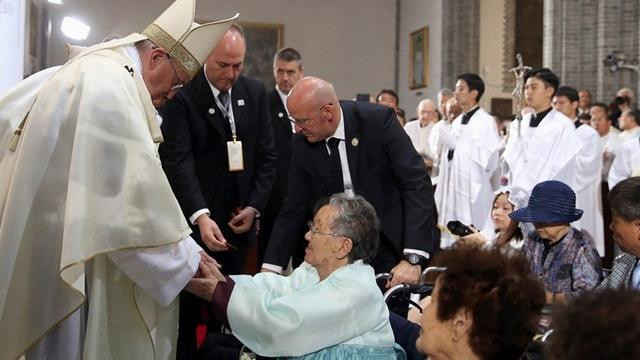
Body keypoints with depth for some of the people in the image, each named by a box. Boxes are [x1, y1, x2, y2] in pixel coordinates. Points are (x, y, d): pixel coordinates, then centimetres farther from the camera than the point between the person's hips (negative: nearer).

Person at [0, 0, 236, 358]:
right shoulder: (111, 82, -19)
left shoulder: (90, 70, 13)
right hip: (70, 257, -10)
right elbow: (133, 191, -23)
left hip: (54, 237, 10)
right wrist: (186, 260, -15)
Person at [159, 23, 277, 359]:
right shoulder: (182, 94, -10)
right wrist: (201, 216, -31)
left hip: (238, 218, 4)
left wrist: (255, 206, -2)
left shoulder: (255, 92, 6)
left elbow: (266, 154, 9)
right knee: (189, 302, 3)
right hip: (194, 219, -4)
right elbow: (178, 160, -19)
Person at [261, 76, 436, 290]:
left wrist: (412, 259, -27)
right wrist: (270, 268, -5)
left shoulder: (378, 121, -16)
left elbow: (417, 183, -19)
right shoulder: (302, 144, -4)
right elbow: (293, 210, 3)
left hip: (392, 248, -3)